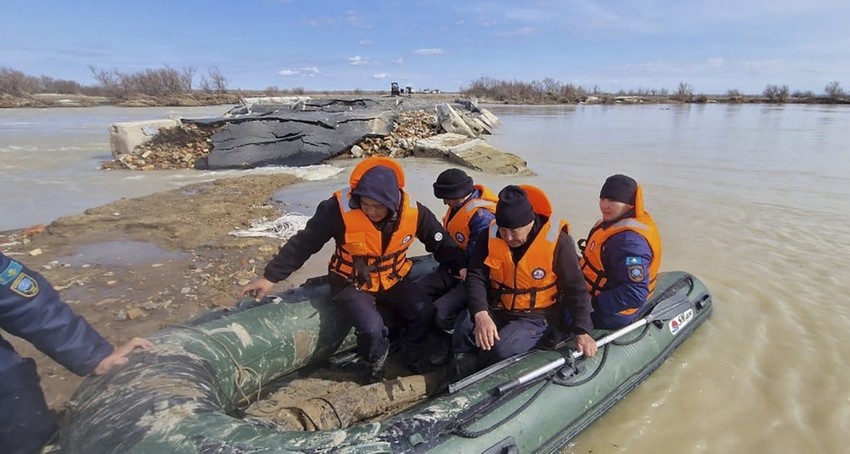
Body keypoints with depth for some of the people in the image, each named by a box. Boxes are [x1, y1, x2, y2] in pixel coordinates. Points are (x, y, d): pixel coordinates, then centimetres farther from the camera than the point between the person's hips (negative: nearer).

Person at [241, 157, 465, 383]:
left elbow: (440, 242, -2)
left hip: (394, 279, 3)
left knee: (424, 313, -15)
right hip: (352, 282, -3)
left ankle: (412, 356, 17)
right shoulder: (339, 209, -27)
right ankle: (376, 362, 12)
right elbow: (303, 243, -18)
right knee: (371, 327, -25)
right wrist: (270, 277, -15)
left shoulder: (413, 211, -17)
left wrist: (461, 267, -13)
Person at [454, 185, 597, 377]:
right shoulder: (490, 235, -8)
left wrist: (582, 331, -13)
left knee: (502, 349, -30)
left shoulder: (557, 242, -18)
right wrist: (481, 315, -30)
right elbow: (476, 276, -13)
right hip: (495, 309, 3)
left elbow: (575, 289, -9)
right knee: (464, 329, -26)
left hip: (534, 317, -3)